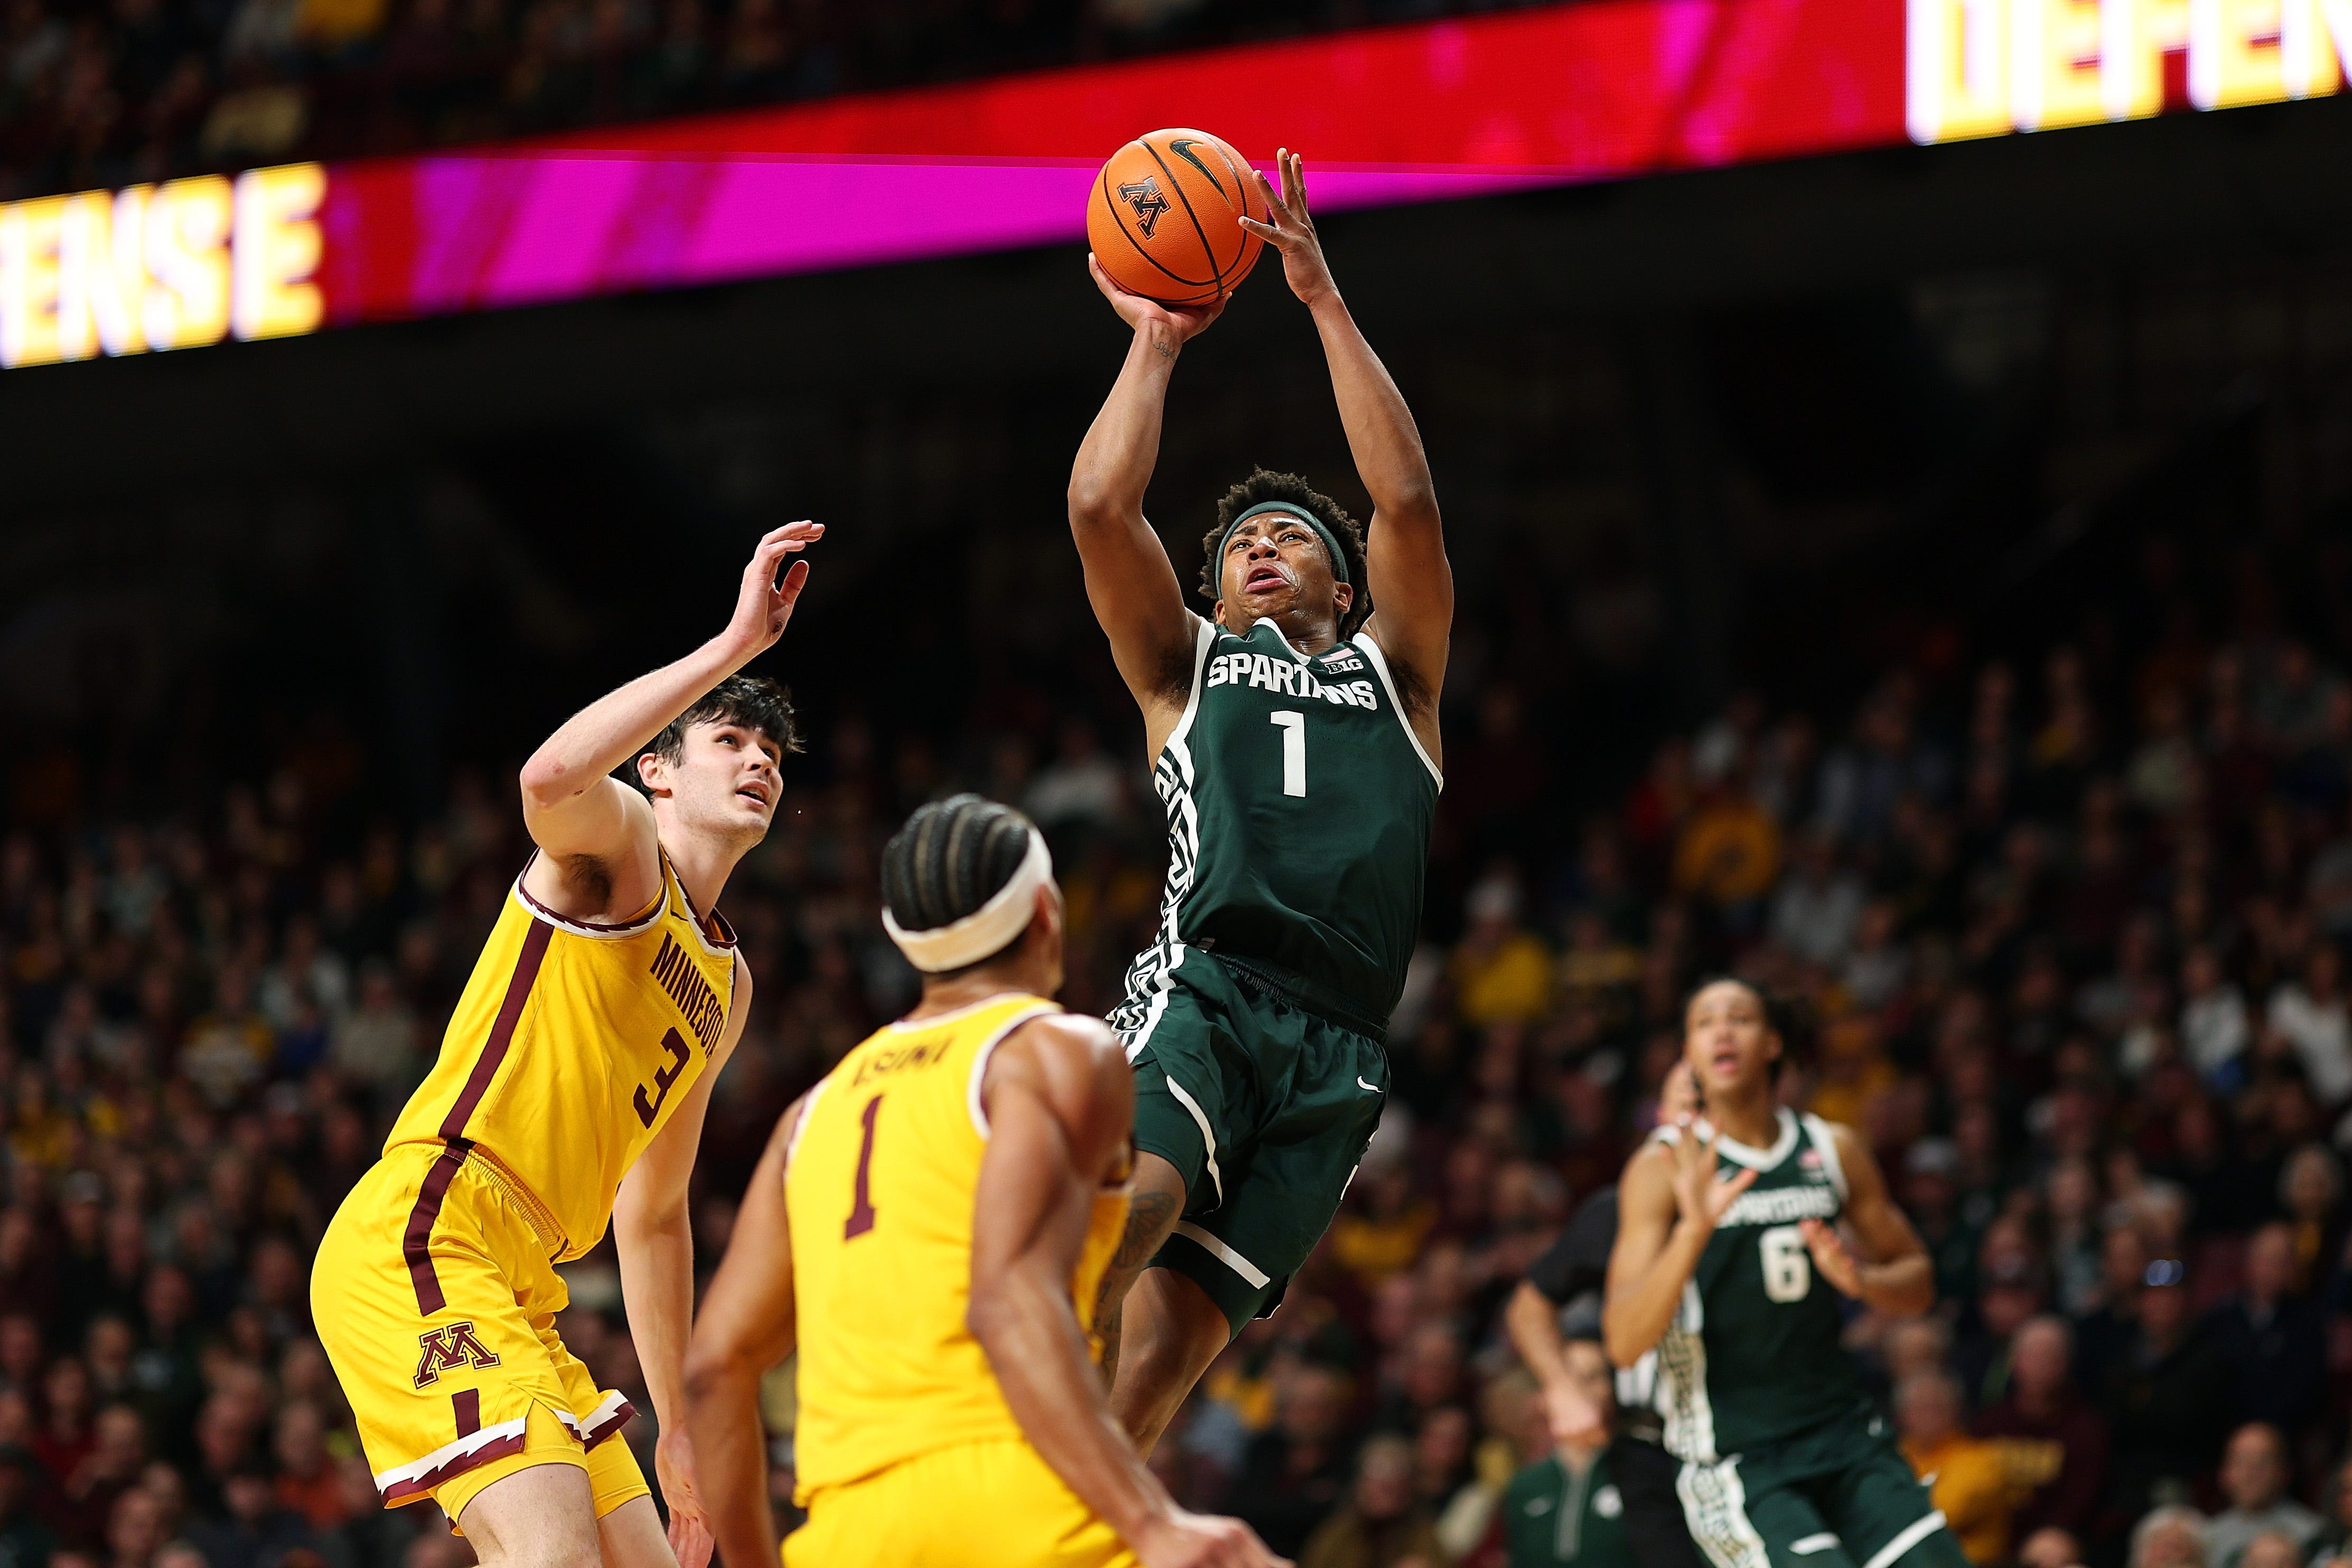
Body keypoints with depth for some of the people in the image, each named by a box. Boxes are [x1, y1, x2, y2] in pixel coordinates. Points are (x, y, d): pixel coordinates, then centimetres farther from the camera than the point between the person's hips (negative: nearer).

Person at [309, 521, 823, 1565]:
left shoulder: (726, 988, 26)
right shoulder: (620, 838, 3)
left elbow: (652, 1216, 30)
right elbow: (551, 780, -25)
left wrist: (677, 1427, 27)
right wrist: (733, 646, -21)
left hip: (515, 1287, 10)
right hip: (420, 1237, -10)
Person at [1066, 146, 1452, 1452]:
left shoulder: (1391, 672, 28)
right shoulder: (1185, 670, 27)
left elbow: (1409, 500, 13)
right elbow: (1100, 509, 11)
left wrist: (1324, 300, 11)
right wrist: (1154, 340, 19)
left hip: (1339, 1046, 1)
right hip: (1204, 987, -1)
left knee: (1164, 1347, -10)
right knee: (1129, 1201, -33)